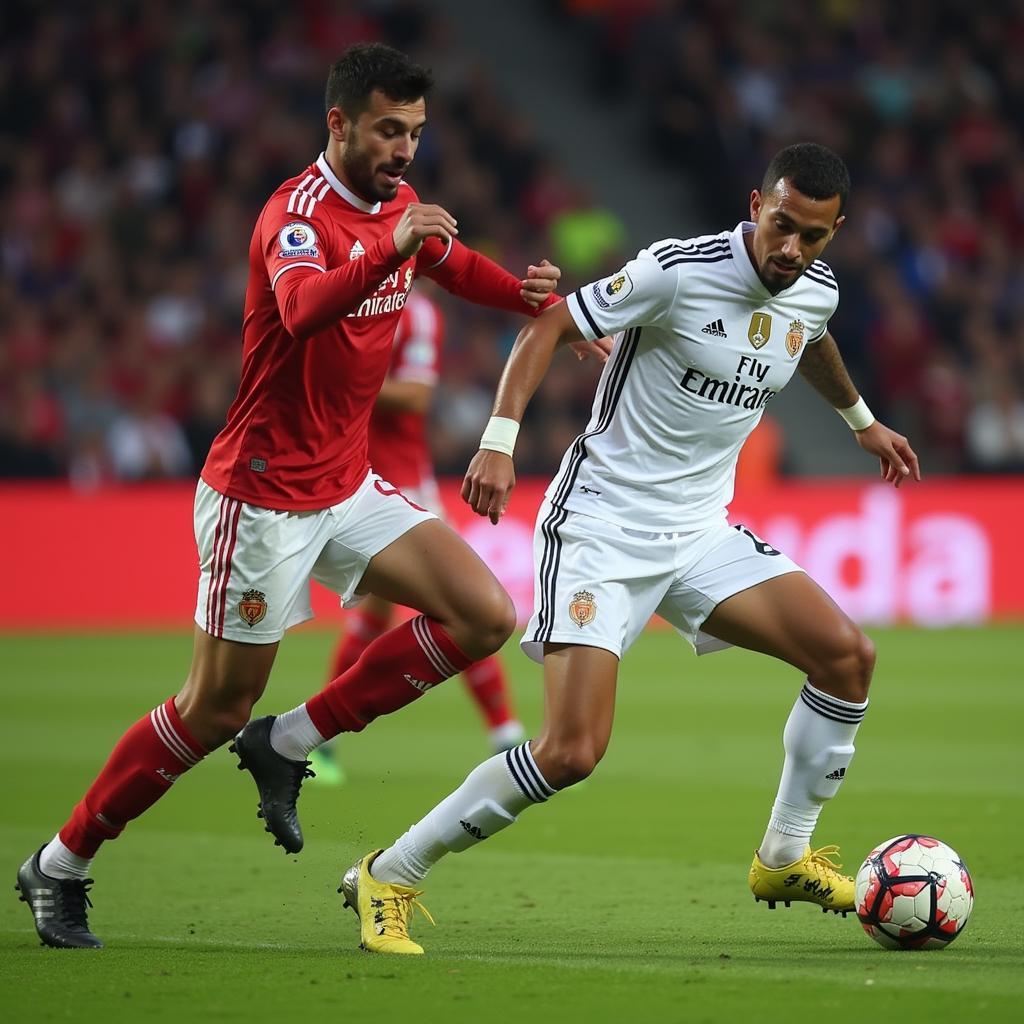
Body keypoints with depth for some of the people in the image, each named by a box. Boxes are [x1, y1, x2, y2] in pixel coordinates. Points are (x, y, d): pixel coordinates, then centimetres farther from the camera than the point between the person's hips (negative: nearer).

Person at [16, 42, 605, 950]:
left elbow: (454, 263, 28)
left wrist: (535, 299, 12)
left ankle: (288, 746, 3)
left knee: (484, 617, -7)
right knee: (215, 710, -2)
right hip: (262, 496, -8)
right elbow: (303, 309, -42)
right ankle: (59, 867, 15)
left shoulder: (400, 205, 6)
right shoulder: (297, 215, -20)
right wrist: (391, 250, -58)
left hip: (348, 489, 8)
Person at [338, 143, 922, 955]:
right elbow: (550, 325, -12)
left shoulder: (816, 290, 3)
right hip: (601, 526, -7)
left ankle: (785, 858, 10)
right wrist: (500, 437, -22)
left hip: (699, 531, 7)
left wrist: (861, 418, 42)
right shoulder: (680, 271, -19)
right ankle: (388, 878, -2)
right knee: (572, 751, -18)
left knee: (847, 654, -8)